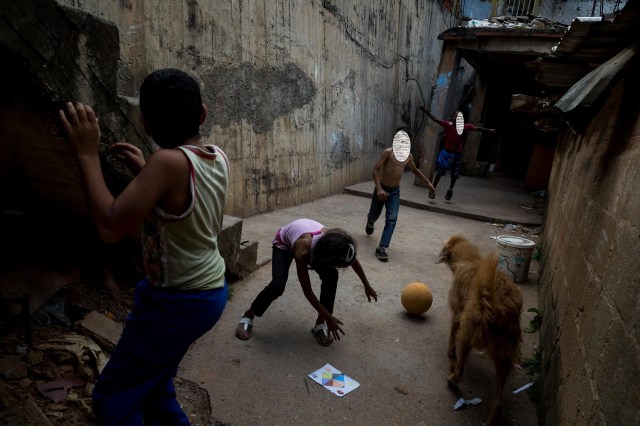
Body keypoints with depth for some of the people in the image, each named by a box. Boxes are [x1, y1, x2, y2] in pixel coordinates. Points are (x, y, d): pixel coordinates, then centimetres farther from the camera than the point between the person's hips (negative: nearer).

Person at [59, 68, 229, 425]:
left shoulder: (169, 161, -26)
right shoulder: (219, 158, -2)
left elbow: (110, 227, -25)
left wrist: (88, 154, -18)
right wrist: (145, 172, 7)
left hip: (178, 302, -8)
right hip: (211, 290, 8)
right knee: (152, 385, 28)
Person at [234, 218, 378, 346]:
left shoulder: (336, 242, -34)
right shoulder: (303, 251, -45)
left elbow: (353, 259, -9)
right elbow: (307, 291, -33)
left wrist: (367, 286, 4)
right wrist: (329, 318, -26)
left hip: (313, 241, 5)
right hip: (284, 243, -4)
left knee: (331, 276, -18)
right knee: (277, 286, -25)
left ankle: (320, 323, -1)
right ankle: (248, 316, 2)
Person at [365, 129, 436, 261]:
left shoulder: (408, 156, 3)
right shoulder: (388, 152, -16)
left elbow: (415, 170, 22)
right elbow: (375, 170, -19)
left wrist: (428, 183, 23)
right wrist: (379, 189, -28)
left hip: (395, 191, 4)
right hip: (382, 189, -3)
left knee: (392, 219, -9)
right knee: (374, 215, 15)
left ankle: (381, 247, -5)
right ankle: (370, 223, 54)